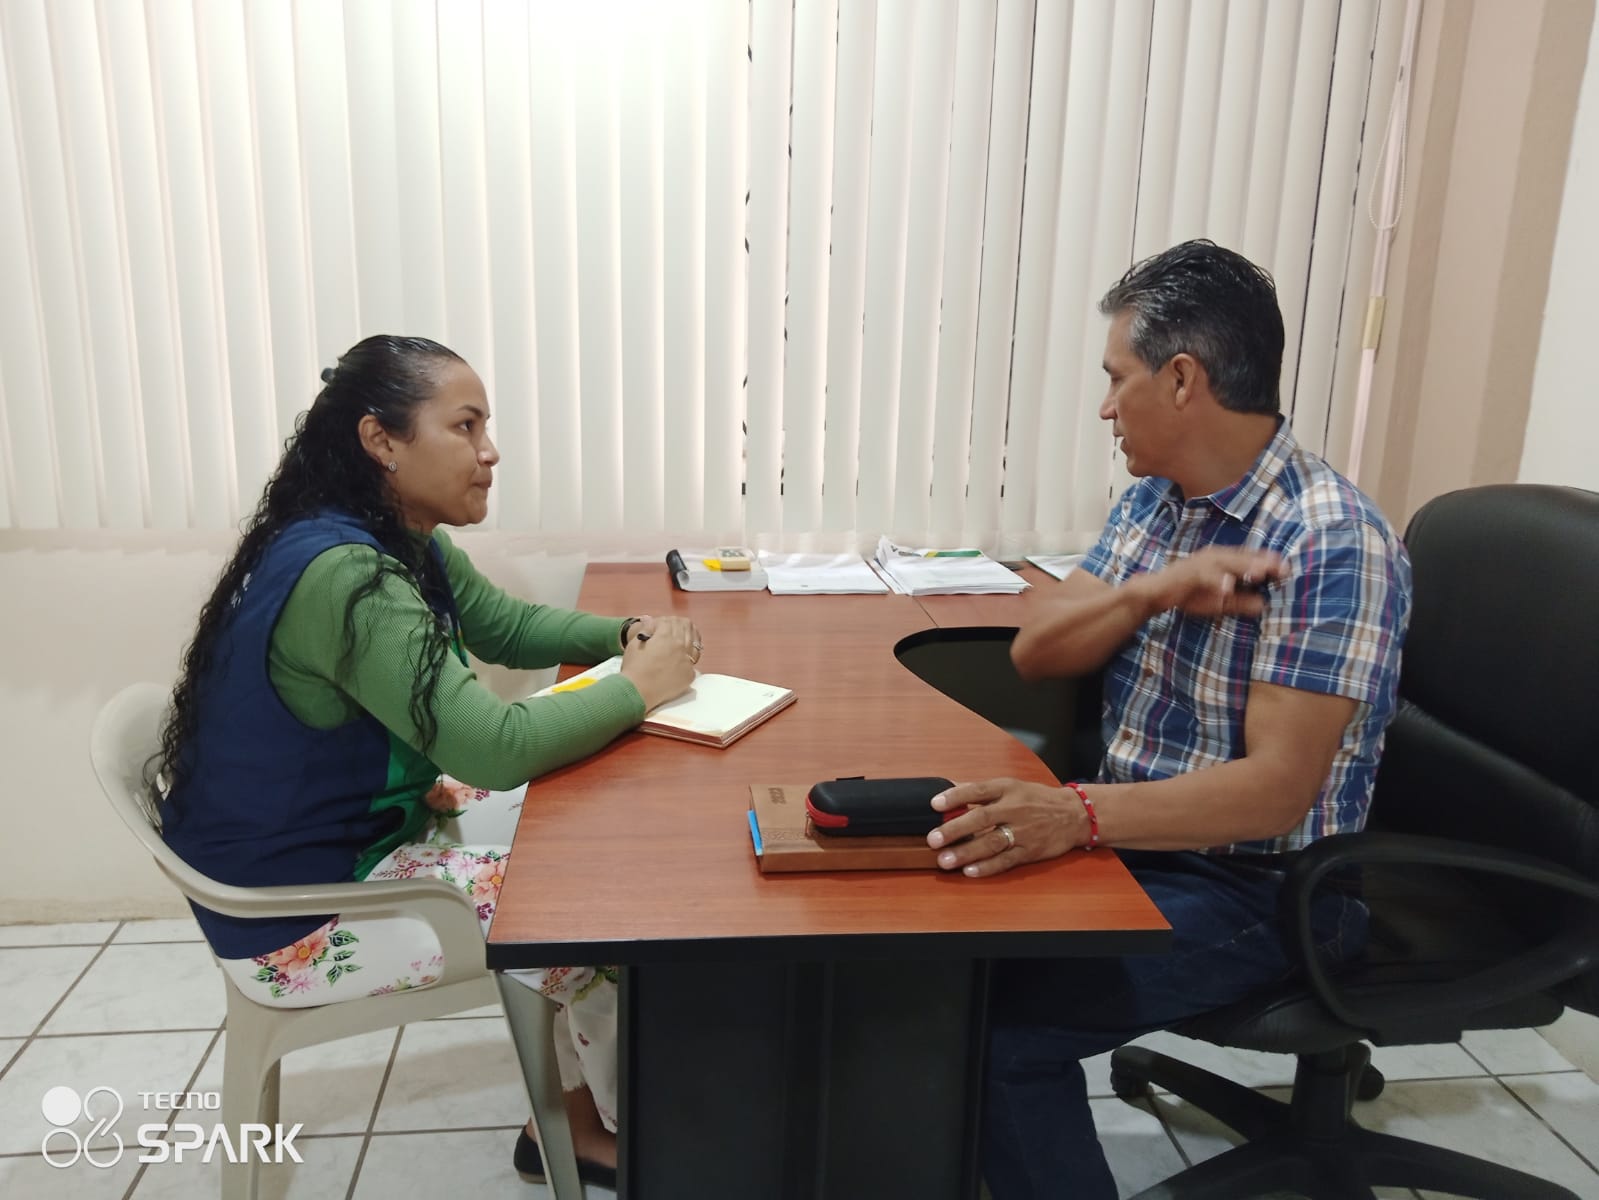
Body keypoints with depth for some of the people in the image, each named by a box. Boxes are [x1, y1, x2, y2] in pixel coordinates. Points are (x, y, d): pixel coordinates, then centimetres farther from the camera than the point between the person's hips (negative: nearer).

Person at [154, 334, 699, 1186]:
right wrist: (639, 687, -20)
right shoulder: (342, 575, -30)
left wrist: (627, 635, -6)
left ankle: (575, 1114, 19)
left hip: (369, 834, 10)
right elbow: (496, 746, -35)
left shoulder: (408, 545, 1)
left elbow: (509, 626, 13)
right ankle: (616, 1126, 22)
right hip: (297, 915, -9)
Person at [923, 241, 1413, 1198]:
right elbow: (1036, 651, 0)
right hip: (1138, 834, 7)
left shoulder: (1331, 542, -21)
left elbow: (1276, 788, -27)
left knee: (993, 1020, -24)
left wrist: (1079, 813, -42)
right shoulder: (1156, 497, 5)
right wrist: (1159, 589, -19)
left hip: (1257, 889, -7)